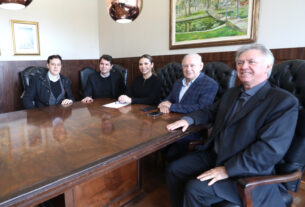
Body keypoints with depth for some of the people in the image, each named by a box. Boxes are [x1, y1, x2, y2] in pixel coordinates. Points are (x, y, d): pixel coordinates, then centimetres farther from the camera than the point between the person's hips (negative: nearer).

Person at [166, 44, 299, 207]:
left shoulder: (284, 102, -14)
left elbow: (271, 149, -22)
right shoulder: (231, 93, 11)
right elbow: (211, 112, 22)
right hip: (213, 155, 7)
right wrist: (188, 119, 1)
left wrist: (227, 170, -24)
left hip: (246, 170, -7)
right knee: (174, 169, 0)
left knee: (195, 188, -23)